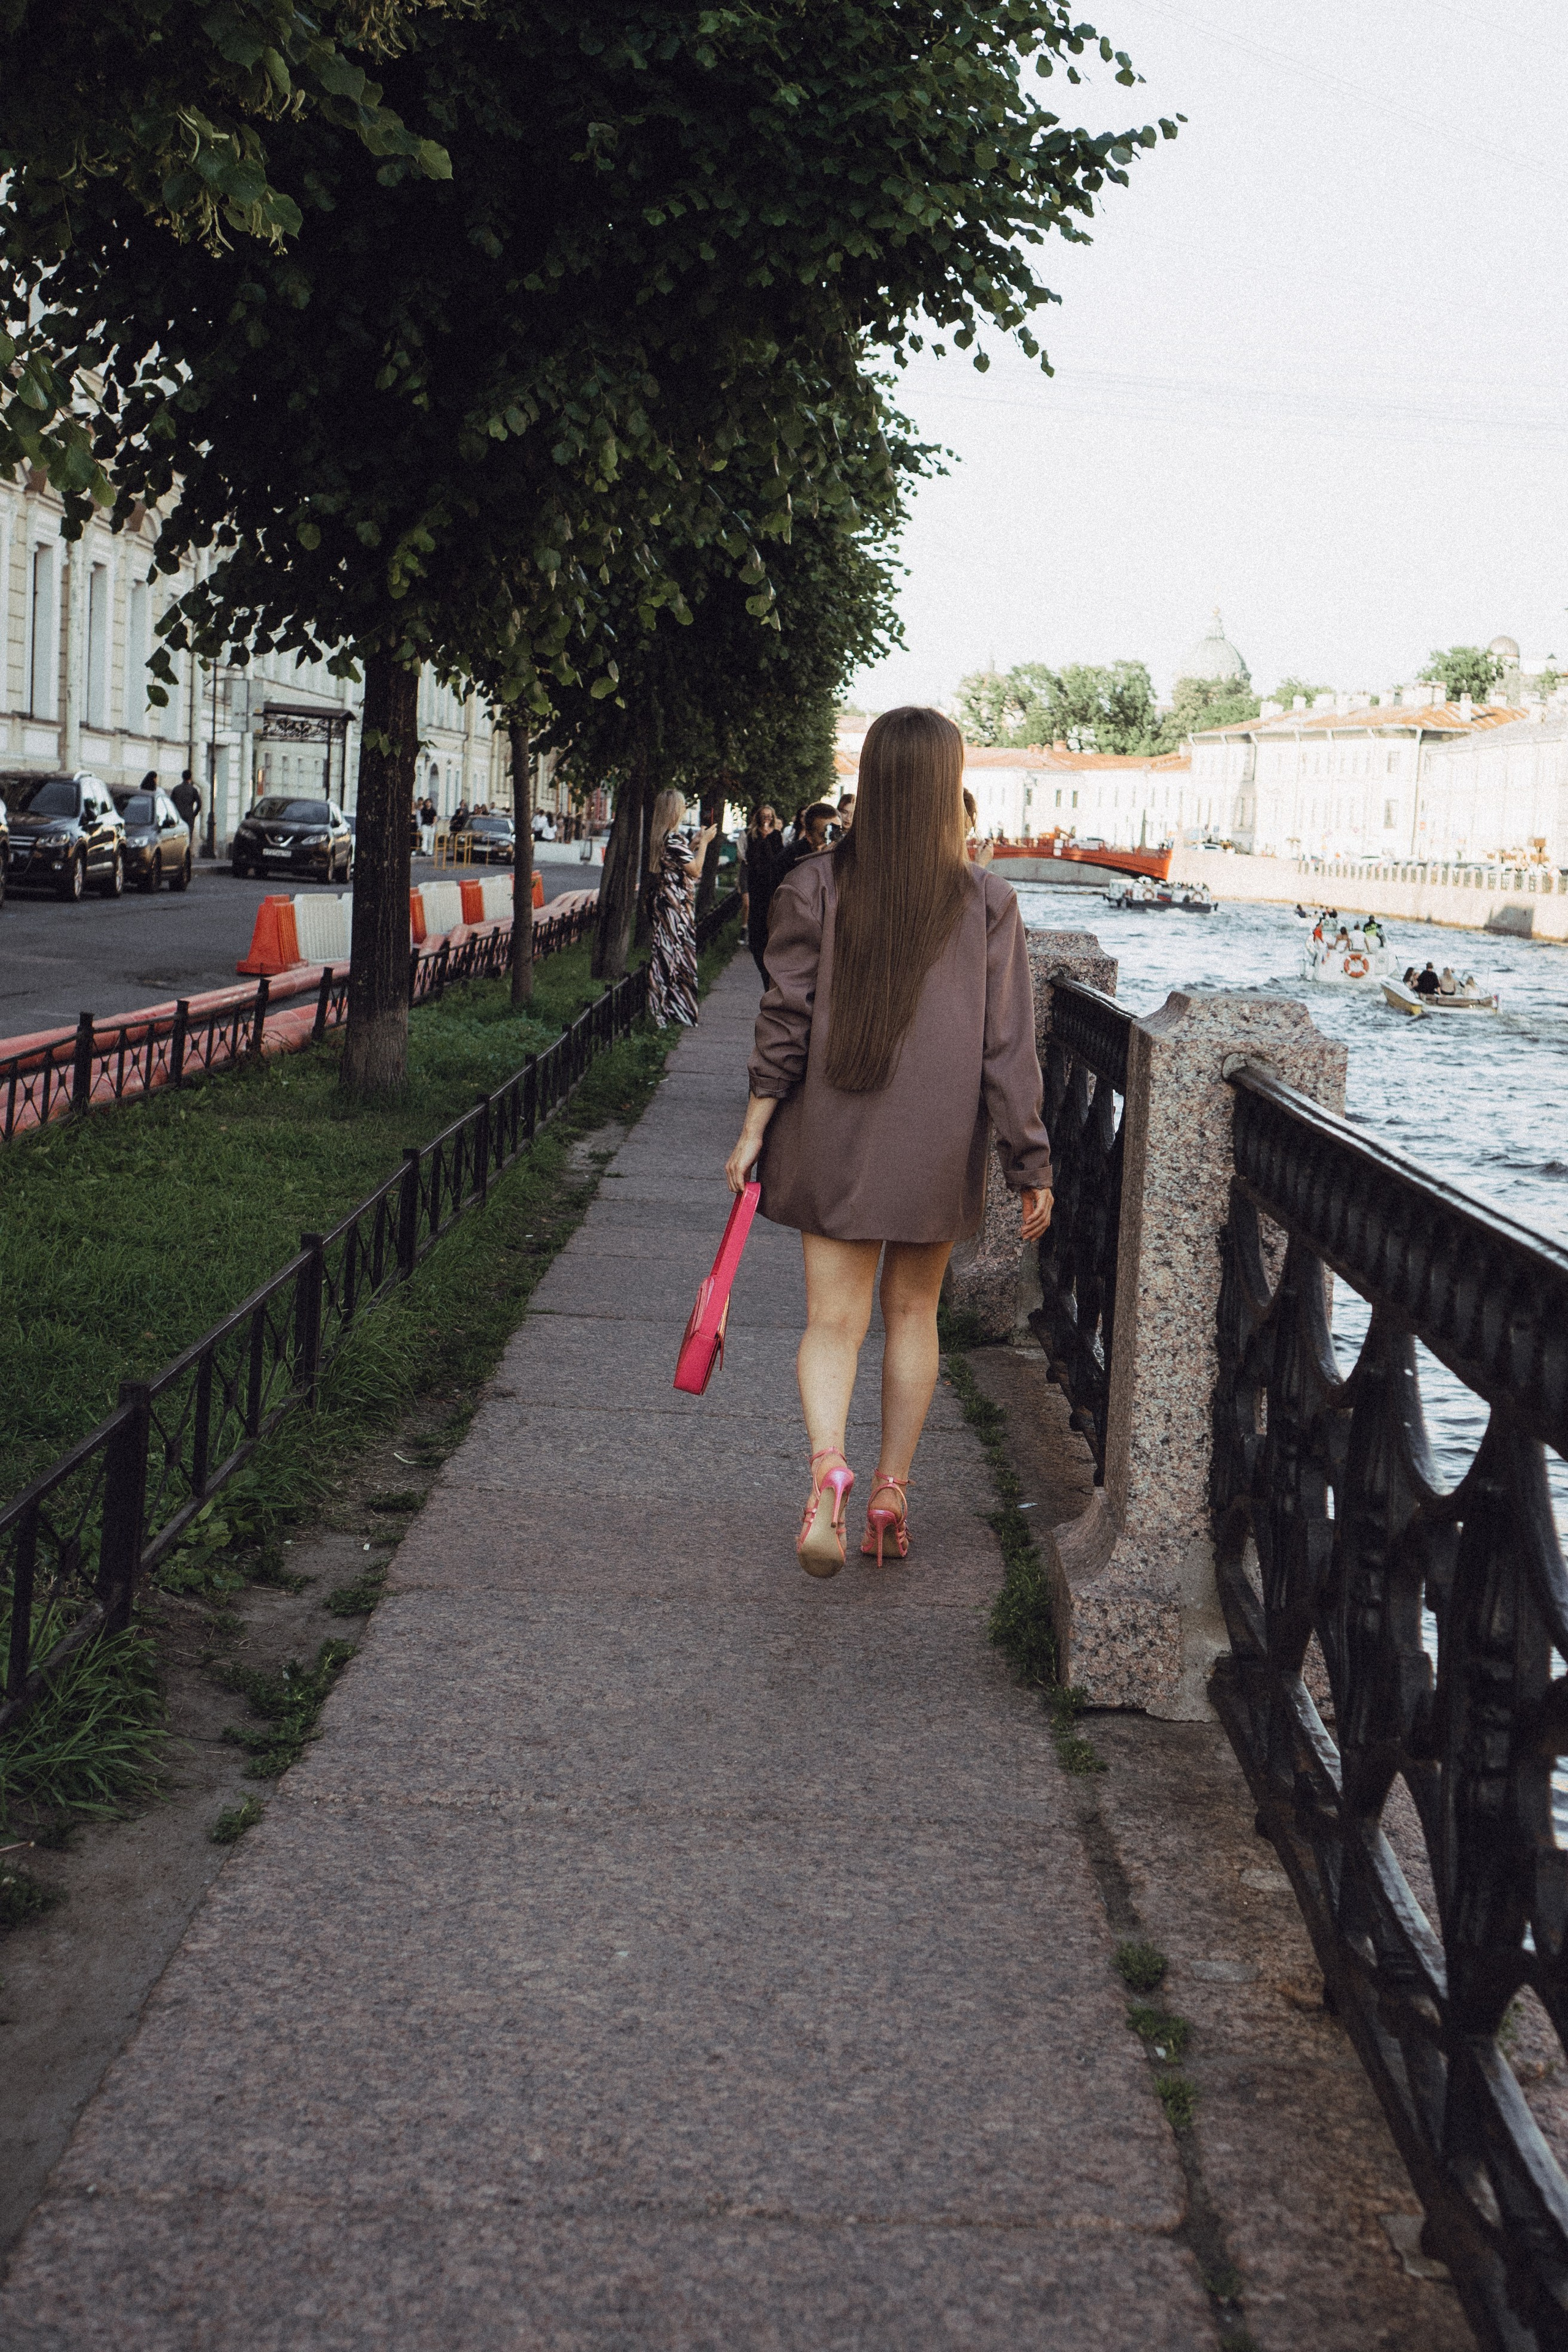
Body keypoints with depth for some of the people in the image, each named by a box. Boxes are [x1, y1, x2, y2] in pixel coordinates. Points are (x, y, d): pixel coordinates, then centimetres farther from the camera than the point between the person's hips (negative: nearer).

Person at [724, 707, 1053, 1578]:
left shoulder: (814, 890, -5)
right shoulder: (988, 903, -6)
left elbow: (787, 1020, -5)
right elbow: (1007, 1047, -5)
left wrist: (756, 1128, 2)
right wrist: (1032, 1165, 0)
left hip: (835, 1144, 0)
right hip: (938, 1148, 0)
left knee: (835, 1320, 3)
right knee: (914, 1313, 16)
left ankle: (828, 1465, -23)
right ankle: (891, 1491, 20)